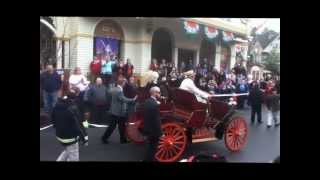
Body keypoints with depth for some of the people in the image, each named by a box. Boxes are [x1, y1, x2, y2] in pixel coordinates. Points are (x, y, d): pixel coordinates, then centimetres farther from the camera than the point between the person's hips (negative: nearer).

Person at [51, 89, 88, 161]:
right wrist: (84, 138, -18)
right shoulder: (73, 108, -27)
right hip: (70, 137, -8)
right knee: (73, 158, 8)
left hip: (59, 135, 8)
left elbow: (53, 117, 13)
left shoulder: (58, 104, -2)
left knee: (68, 150, 32)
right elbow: (78, 125, -26)